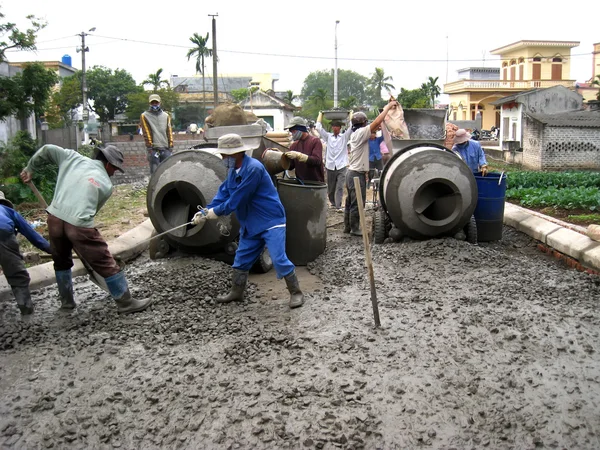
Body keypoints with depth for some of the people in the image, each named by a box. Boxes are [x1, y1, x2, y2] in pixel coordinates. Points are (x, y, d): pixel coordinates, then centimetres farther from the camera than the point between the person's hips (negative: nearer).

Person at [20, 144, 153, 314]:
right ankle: (126, 302, 12)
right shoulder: (106, 184, 9)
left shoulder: (73, 158, 16)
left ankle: (66, 301, 37)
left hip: (55, 218, 5)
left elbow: (47, 150, 14)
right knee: (106, 264, 5)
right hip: (79, 225, -5)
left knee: (61, 261, 27)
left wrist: (30, 169, 28)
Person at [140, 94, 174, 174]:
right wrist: (150, 147, -9)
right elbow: (146, 133, -2)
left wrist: (170, 146, 4)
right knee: (155, 172, -6)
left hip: (165, 148, 3)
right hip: (153, 149, -3)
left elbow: (169, 132, 12)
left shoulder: (166, 116, 16)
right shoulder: (145, 116, 5)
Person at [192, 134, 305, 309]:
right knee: (241, 259, 15)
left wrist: (216, 212, -15)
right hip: (250, 224, 9)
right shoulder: (233, 170, 7)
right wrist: (206, 211, -7)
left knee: (279, 259, -12)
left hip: (271, 221, -9)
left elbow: (237, 199, -24)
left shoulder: (253, 168, -24)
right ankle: (236, 293, 31)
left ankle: (296, 293, 2)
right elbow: (223, 193, 6)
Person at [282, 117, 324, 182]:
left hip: (316, 183, -4)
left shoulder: (315, 141, -6)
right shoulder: (294, 145, 9)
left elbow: (317, 160, -19)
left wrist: (298, 155, -25)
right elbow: (290, 166, 9)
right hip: (300, 182, 5)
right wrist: (283, 157, -8)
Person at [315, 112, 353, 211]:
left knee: (340, 187, -10)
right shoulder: (328, 136, 13)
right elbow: (318, 127, 10)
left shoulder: (344, 137, 11)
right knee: (331, 188, 8)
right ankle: (333, 203, 27)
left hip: (342, 166, -1)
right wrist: (320, 114, 20)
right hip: (330, 166, 2)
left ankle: (338, 206, -14)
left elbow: (351, 127, 5)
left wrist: (351, 114, 16)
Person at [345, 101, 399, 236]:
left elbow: (375, 126, 15)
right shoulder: (361, 133, -15)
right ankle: (355, 229, 3)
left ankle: (347, 226, 21)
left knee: (350, 202, 14)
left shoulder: (355, 134, 13)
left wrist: (386, 108, 11)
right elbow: (376, 123, -22)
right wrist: (388, 106, -14)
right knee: (357, 203, -3)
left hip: (352, 172, 10)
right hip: (357, 174, -10)